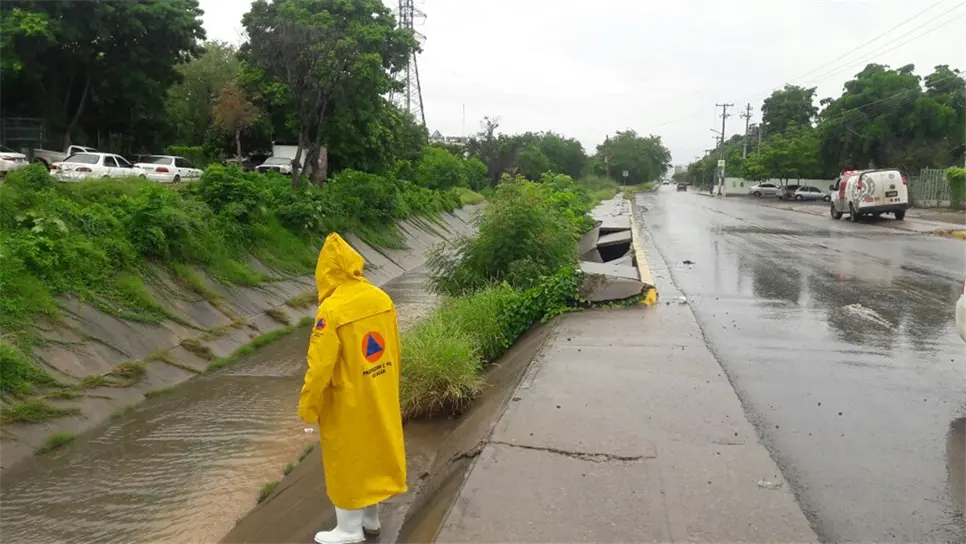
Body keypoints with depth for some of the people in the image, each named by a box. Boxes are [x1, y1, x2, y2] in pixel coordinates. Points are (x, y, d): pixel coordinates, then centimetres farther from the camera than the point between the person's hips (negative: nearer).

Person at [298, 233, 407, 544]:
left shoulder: (332, 309, -24)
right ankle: (370, 518, 38)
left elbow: (320, 366, -21)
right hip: (380, 399, 6)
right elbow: (394, 350, 6)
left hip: (348, 404, -6)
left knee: (347, 462, 11)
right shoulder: (382, 299, -5)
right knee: (373, 453, 21)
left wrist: (308, 408, -7)